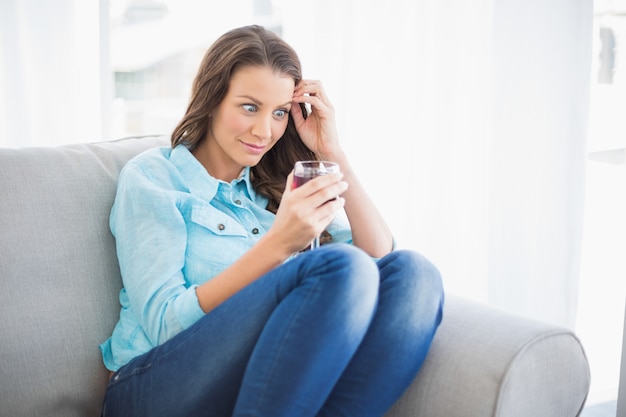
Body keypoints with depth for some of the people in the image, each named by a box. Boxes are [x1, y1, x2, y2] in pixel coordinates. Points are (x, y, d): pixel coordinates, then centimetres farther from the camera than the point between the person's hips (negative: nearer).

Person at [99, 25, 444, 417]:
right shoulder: (151, 176, 1)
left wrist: (334, 155, 0)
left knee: (413, 274, -19)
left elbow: (381, 260, 7)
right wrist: (276, 245, -23)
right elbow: (164, 323, -11)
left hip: (263, 381, 5)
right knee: (340, 267, -28)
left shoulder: (277, 186, 16)